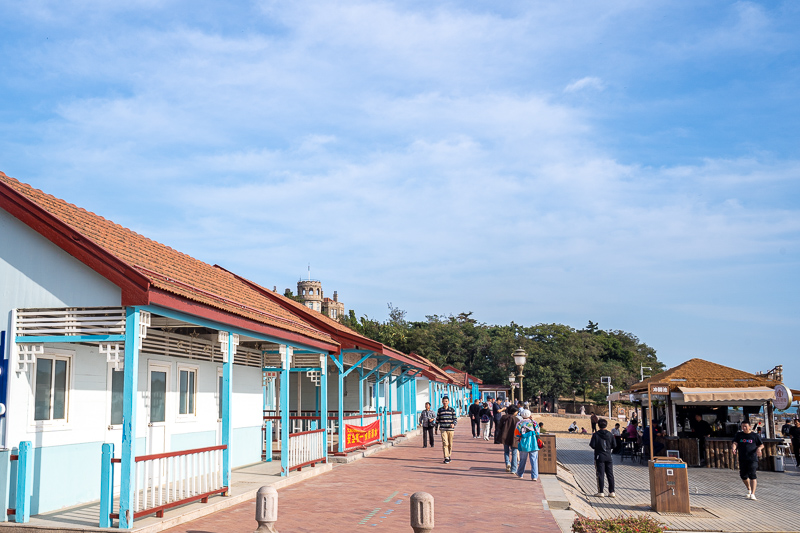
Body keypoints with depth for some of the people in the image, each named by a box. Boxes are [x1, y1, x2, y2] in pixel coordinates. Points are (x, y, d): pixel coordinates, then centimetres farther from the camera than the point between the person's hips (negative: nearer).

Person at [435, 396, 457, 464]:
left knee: (450, 444, 9)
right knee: (445, 443, -13)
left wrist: (453, 424, -19)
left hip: (450, 429, 1)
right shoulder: (440, 410, 5)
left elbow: (455, 419, 2)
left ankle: (449, 456, 28)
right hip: (443, 429, -1)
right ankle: (446, 458, -14)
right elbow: (437, 420, 12)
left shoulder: (452, 410, 3)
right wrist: (436, 429, 14)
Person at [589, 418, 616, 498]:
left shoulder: (596, 434, -9)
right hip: (608, 456, 3)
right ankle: (612, 492, 8)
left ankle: (600, 492, 1)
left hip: (599, 456, -3)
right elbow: (614, 445, 3)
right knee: (610, 474, 8)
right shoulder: (610, 434, 0)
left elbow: (592, 445, -11)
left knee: (600, 474, 1)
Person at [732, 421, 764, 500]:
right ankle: (749, 489, 36)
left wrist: (759, 448, -12)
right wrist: (734, 449, -23)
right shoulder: (739, 435, 10)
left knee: (752, 475, -14)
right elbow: (735, 443, -1)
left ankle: (752, 494, -16)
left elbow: (762, 445, 10)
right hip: (742, 459, 3)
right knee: (743, 475, 9)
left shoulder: (754, 435, 5)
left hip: (752, 458, -3)